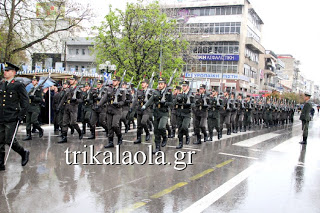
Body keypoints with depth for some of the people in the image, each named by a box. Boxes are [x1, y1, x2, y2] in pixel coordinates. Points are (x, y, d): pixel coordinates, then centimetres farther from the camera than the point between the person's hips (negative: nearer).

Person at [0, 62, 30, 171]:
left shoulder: (18, 85, -5)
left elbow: (25, 102, -5)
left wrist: (21, 116, -10)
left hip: (11, 118, -6)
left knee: (9, 140, -5)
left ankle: (24, 153, 20)